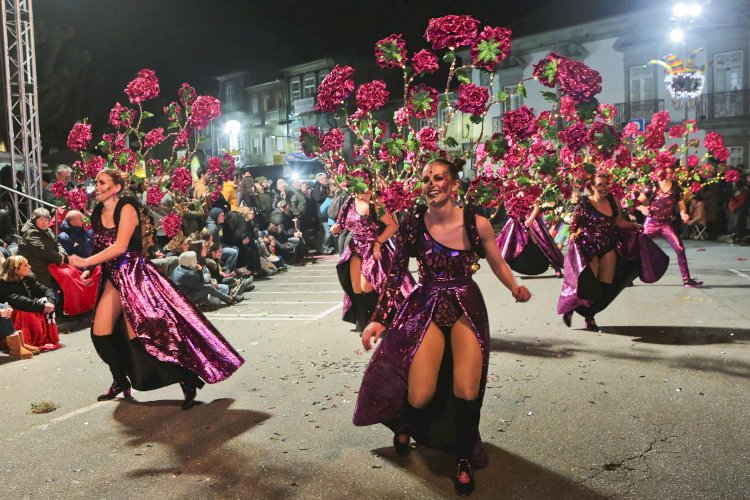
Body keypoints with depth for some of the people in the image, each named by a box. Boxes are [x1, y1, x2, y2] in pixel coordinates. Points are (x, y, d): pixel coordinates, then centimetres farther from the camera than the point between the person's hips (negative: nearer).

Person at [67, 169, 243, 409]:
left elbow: (119, 247, -21)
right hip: (113, 277, 8)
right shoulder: (98, 212, 9)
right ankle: (121, 381, 27)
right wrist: (89, 270, 4)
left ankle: (187, 381, -5)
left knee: (139, 335, -13)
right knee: (100, 333, 6)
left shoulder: (126, 208, -12)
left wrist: (86, 261, -20)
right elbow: (100, 247, 18)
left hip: (134, 274, -8)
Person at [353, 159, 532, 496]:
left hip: (467, 307, 0)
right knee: (419, 398, -7)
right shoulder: (412, 226, -9)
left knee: (466, 393, -14)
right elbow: (396, 276, -1)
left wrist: (516, 289, -13)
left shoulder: (477, 224, -9)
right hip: (425, 308, 0)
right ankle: (403, 423, 33)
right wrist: (378, 319, -6)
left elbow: (498, 264, 6)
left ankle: (465, 461, 15)